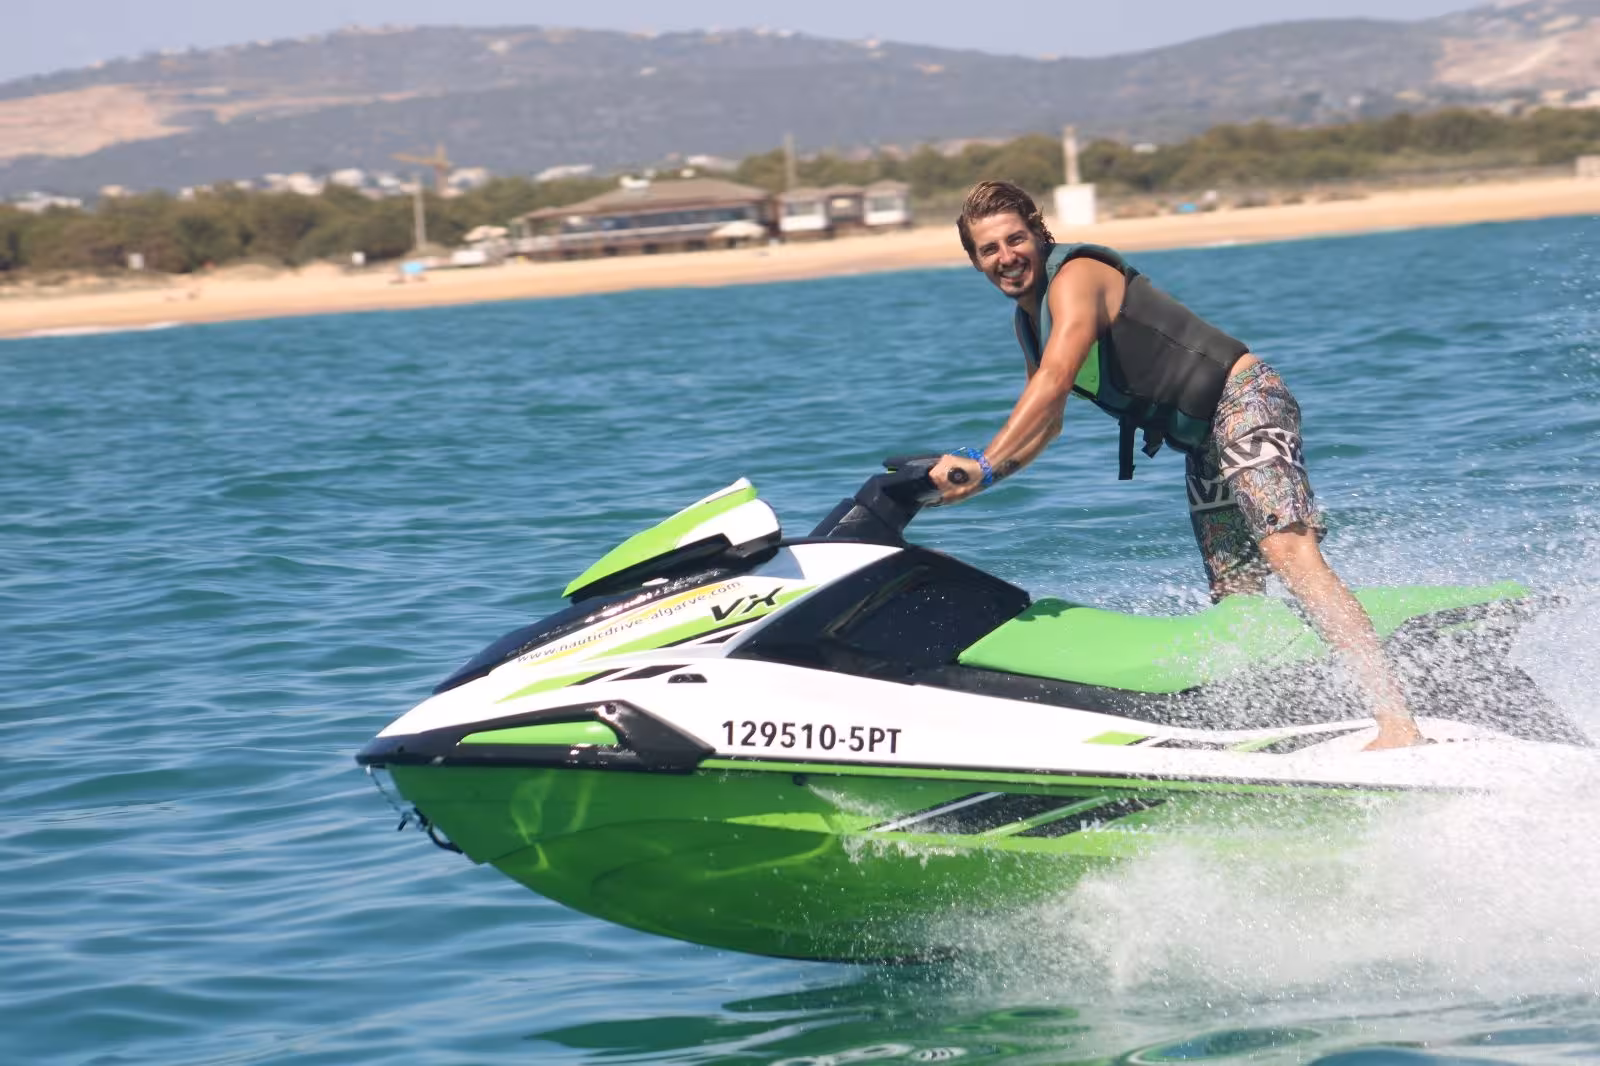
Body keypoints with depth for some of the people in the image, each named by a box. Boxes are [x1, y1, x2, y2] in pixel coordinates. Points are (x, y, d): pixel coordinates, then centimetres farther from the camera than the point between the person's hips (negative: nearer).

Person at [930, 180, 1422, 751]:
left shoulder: (1075, 277, -14)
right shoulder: (1030, 319, 15)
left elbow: (1054, 381, -28)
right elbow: (1044, 424, 27)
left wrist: (984, 464, -32)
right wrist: (969, 476, 15)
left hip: (1245, 399, -11)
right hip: (1204, 447, 11)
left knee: (1290, 552, -27)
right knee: (1234, 600, 2)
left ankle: (1396, 721, -38)